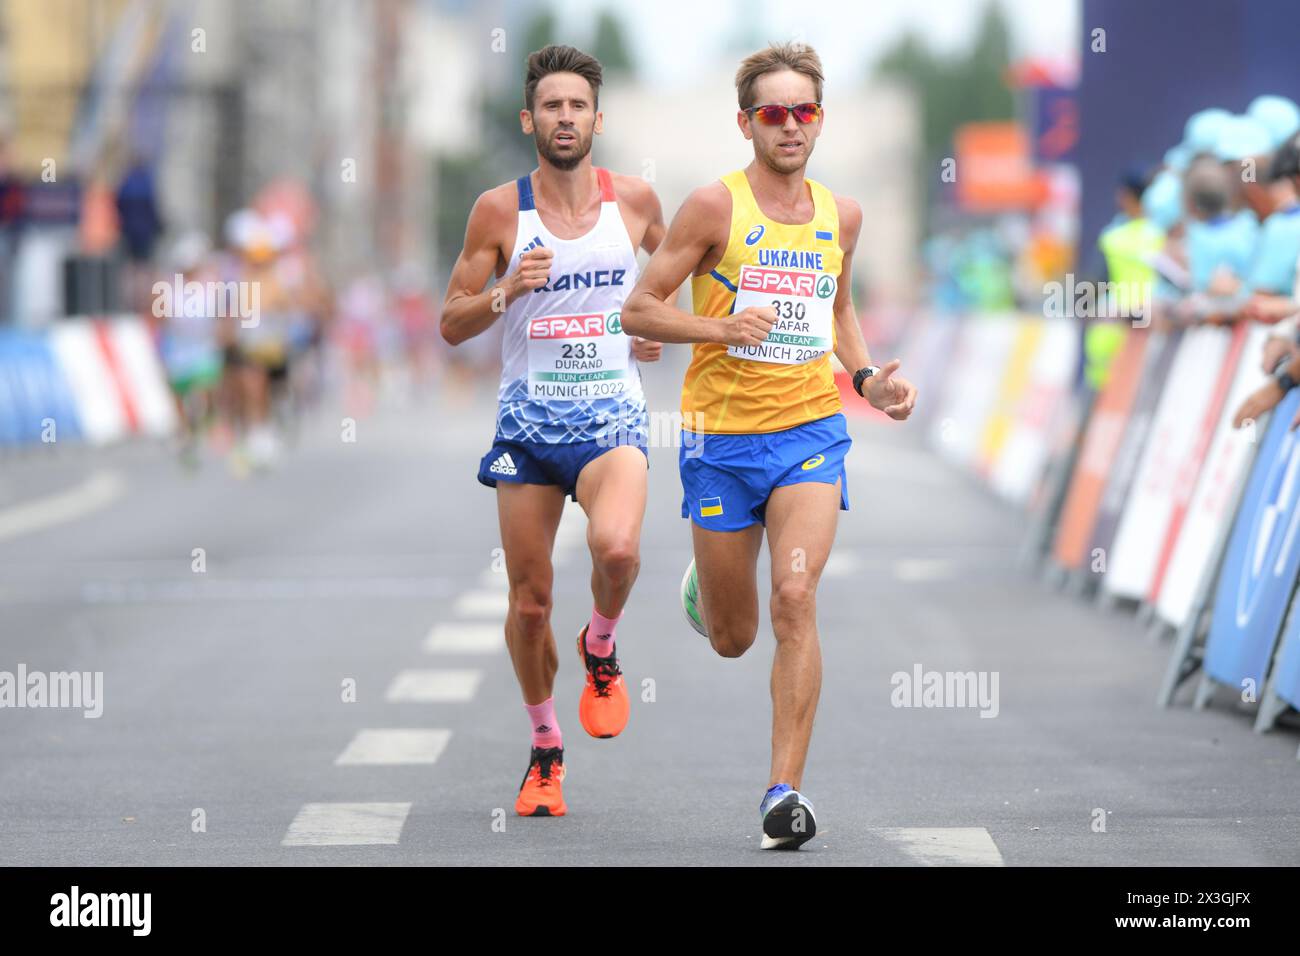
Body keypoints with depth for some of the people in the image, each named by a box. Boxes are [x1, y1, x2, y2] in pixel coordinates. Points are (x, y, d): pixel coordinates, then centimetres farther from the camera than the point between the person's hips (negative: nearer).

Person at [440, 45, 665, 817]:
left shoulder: (634, 200, 1)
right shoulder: (500, 211, -2)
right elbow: (452, 325, 1)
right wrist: (508, 291, -17)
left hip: (611, 416, -1)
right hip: (528, 420, 1)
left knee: (616, 547, -29)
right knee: (530, 597, 4)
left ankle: (601, 649, 4)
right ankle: (546, 747, 25)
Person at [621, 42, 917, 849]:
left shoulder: (841, 215, 6)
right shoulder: (716, 206, -8)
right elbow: (640, 309, -6)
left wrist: (867, 376, 8)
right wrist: (722, 328, -22)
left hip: (811, 429, 2)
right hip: (722, 435, -2)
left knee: (796, 598, -19)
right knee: (732, 639, 8)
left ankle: (786, 790, -14)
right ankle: (703, 591, 47)